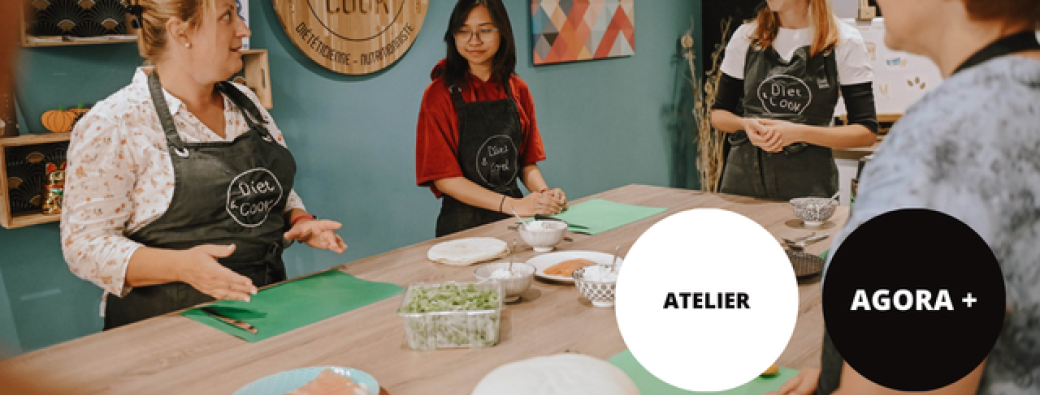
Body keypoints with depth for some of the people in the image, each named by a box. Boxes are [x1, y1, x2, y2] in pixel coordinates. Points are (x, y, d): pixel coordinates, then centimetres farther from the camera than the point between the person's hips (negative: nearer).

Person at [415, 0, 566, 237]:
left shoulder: (517, 90, 9)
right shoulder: (440, 95, -6)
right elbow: (444, 178, -10)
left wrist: (544, 193, -6)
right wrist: (512, 205, -18)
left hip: (516, 219, 4)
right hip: (464, 224, -4)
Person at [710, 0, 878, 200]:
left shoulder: (845, 42, -3)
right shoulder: (746, 36, 6)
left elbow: (867, 132, -5)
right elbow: (718, 114, 11)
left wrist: (799, 133, -18)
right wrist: (746, 124, -12)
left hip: (808, 186, -2)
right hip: (742, 179, 3)